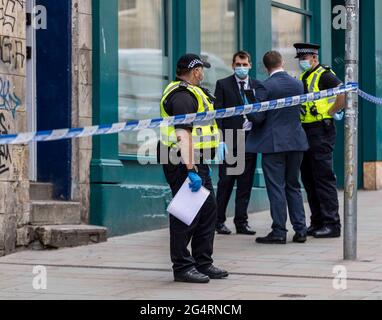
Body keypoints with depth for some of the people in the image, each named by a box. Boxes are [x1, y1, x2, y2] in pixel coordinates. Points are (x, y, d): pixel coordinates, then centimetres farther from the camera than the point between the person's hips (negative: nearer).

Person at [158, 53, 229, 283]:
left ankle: (203, 263, 22)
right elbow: (183, 135, -25)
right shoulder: (182, 96, -16)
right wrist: (191, 171, -29)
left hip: (196, 162, 11)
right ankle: (182, 267, 1)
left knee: (208, 211, 15)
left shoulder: (191, 93, 19)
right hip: (185, 163, -11)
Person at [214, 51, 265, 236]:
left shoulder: (258, 86, 10)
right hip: (230, 139, -3)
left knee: (246, 183, 5)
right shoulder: (223, 85, 2)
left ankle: (241, 222, 11)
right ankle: (219, 221, 9)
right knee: (226, 181, 0)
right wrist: (220, 140, -11)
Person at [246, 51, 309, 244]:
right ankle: (300, 230, 13)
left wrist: (248, 111, 7)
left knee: (276, 188, -2)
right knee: (293, 186, 14)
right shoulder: (298, 84, 5)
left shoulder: (265, 87, -12)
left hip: (273, 143, -5)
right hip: (296, 140, 6)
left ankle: (279, 232, -1)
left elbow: (258, 117, -13)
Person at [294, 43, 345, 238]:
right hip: (305, 132, 9)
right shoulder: (303, 78, 17)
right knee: (308, 179, 11)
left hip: (321, 131, -9)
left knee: (324, 178, -9)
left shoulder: (324, 75, -10)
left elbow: (345, 93, -23)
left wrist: (331, 112, -16)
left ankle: (332, 224, -6)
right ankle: (317, 222, 18)